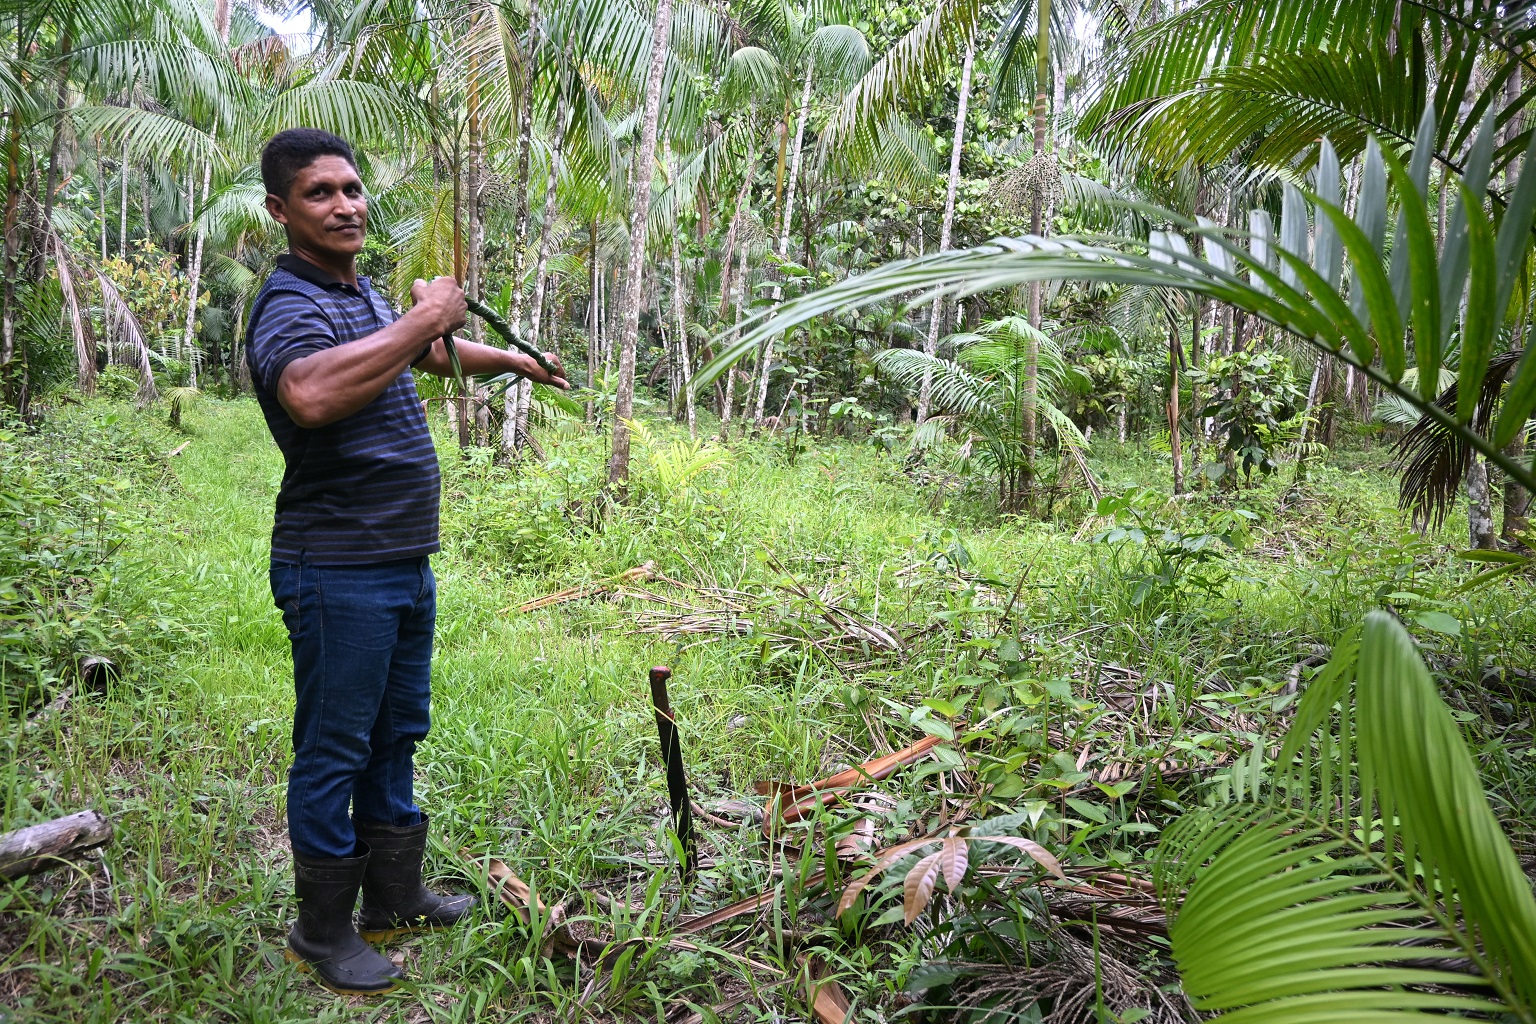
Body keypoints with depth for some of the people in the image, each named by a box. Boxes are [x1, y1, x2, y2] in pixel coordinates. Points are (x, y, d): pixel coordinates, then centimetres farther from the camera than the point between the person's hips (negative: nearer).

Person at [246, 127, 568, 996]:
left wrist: (514, 358, 42)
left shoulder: (365, 297, 13)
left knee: (397, 738, 19)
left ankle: (395, 897, 34)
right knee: (335, 752, 3)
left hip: (406, 563, 10)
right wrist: (425, 317, -33)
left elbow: (431, 353, 35)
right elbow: (311, 393, -42)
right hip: (338, 574, -10)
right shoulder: (292, 306, -17)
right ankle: (324, 931, 19)